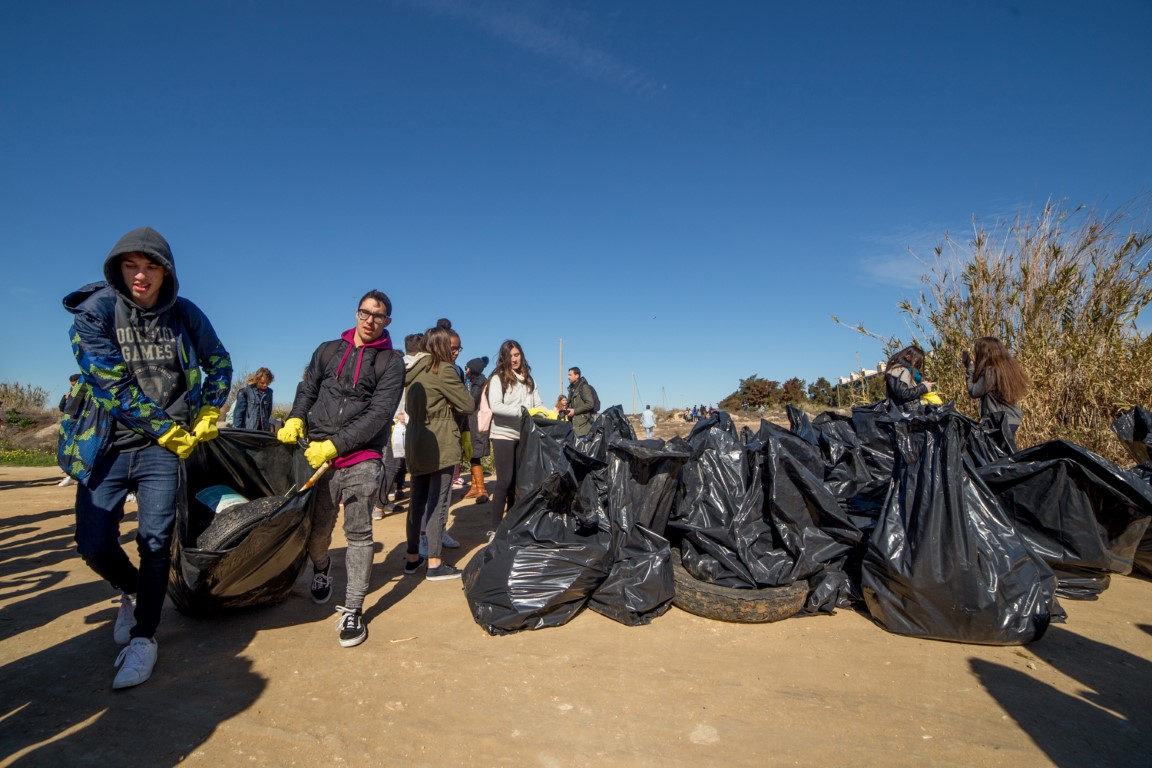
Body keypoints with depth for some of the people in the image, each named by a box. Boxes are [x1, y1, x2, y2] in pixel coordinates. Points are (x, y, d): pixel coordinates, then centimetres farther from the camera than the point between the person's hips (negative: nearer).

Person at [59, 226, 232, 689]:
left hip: (164, 446, 1)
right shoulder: (94, 311, -7)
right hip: (106, 445, 0)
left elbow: (219, 363, 15)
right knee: (94, 544, -1)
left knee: (155, 540, -3)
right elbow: (112, 385, -14)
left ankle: (144, 637, 13)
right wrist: (170, 433, -13)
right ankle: (131, 591, 32)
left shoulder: (184, 315, 0)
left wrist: (207, 415, 6)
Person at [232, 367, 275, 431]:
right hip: (247, 429, -4)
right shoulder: (246, 391, -4)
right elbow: (238, 412, -4)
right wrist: (237, 431, -7)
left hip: (263, 430, 4)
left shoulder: (269, 392, 7)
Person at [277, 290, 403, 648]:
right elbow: (308, 389, 17)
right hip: (318, 454, 3)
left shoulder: (391, 363, 0)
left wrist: (334, 445, -14)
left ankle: (352, 610, 11)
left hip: (361, 459, -3)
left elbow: (378, 413, -8)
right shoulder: (328, 350, 12)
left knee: (358, 533, 0)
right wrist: (296, 419, -4)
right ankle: (321, 567, 43)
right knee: (316, 530, 9)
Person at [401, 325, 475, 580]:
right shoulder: (444, 369, -12)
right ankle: (434, 564, 4)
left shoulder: (413, 371, 10)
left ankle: (413, 557, 23)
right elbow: (469, 405, -10)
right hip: (441, 444, -7)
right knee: (438, 503, -1)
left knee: (417, 501, 14)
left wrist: (437, 405, 8)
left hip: (416, 443, 8)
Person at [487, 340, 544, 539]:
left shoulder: (528, 379, 12)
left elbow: (538, 404, 11)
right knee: (505, 481, -4)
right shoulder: (498, 378, -4)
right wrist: (522, 412, -25)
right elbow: (495, 406, -16)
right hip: (504, 435, -5)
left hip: (524, 436, 5)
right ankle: (494, 528, 5)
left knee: (520, 481, 11)